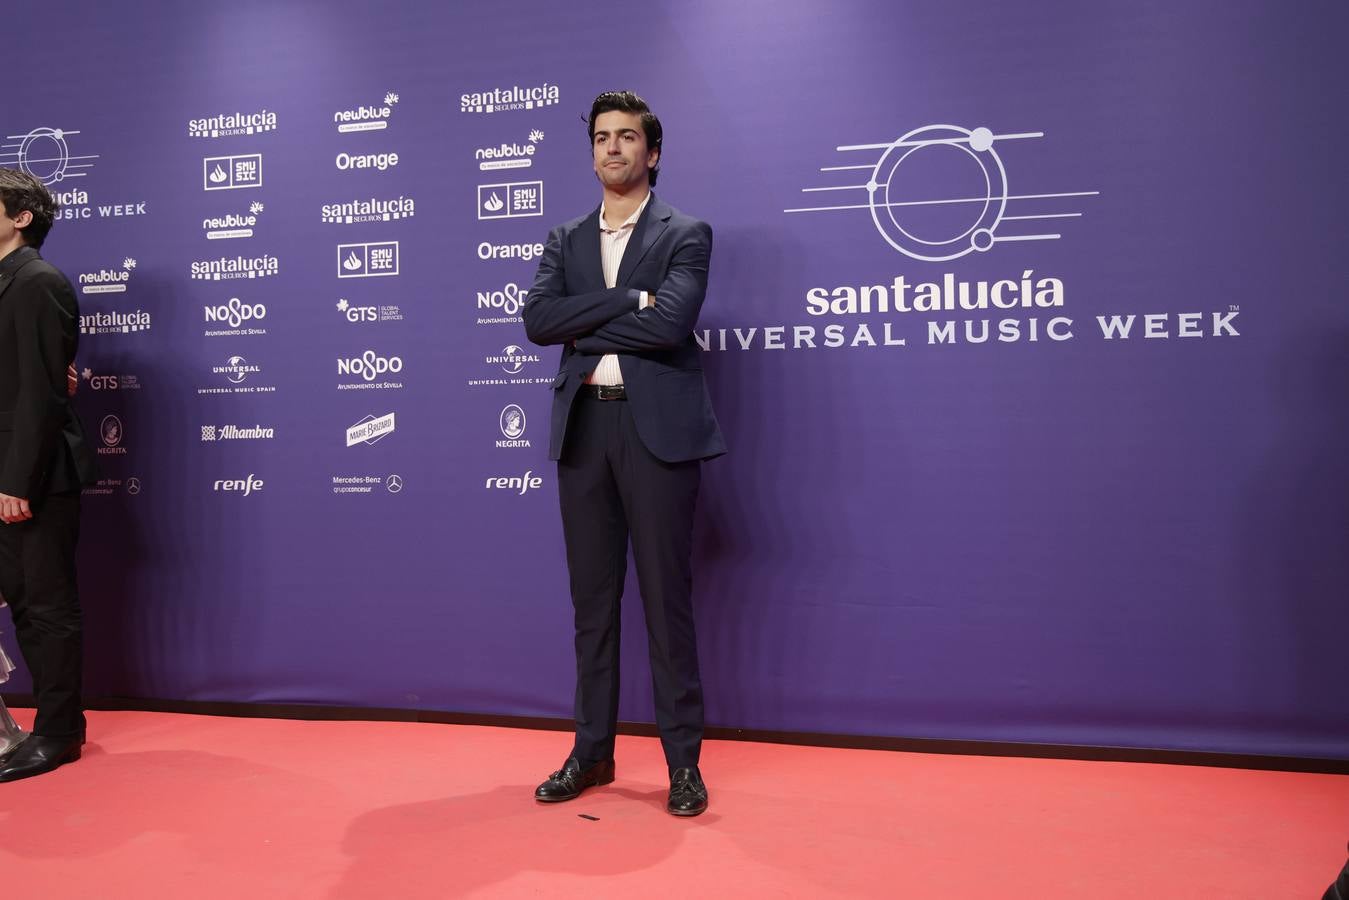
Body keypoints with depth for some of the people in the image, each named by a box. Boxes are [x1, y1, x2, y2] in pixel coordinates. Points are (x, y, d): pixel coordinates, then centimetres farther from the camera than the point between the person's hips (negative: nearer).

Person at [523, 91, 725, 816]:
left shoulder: (686, 235, 3)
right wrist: (629, 300, -11)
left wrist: (582, 325, -5)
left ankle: (683, 760, 12)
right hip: (583, 427, 4)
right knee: (592, 596, 10)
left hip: (656, 427, -4)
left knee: (666, 595, 0)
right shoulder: (565, 241, 15)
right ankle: (592, 751, 22)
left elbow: (670, 323, -15)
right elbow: (537, 319, -3)